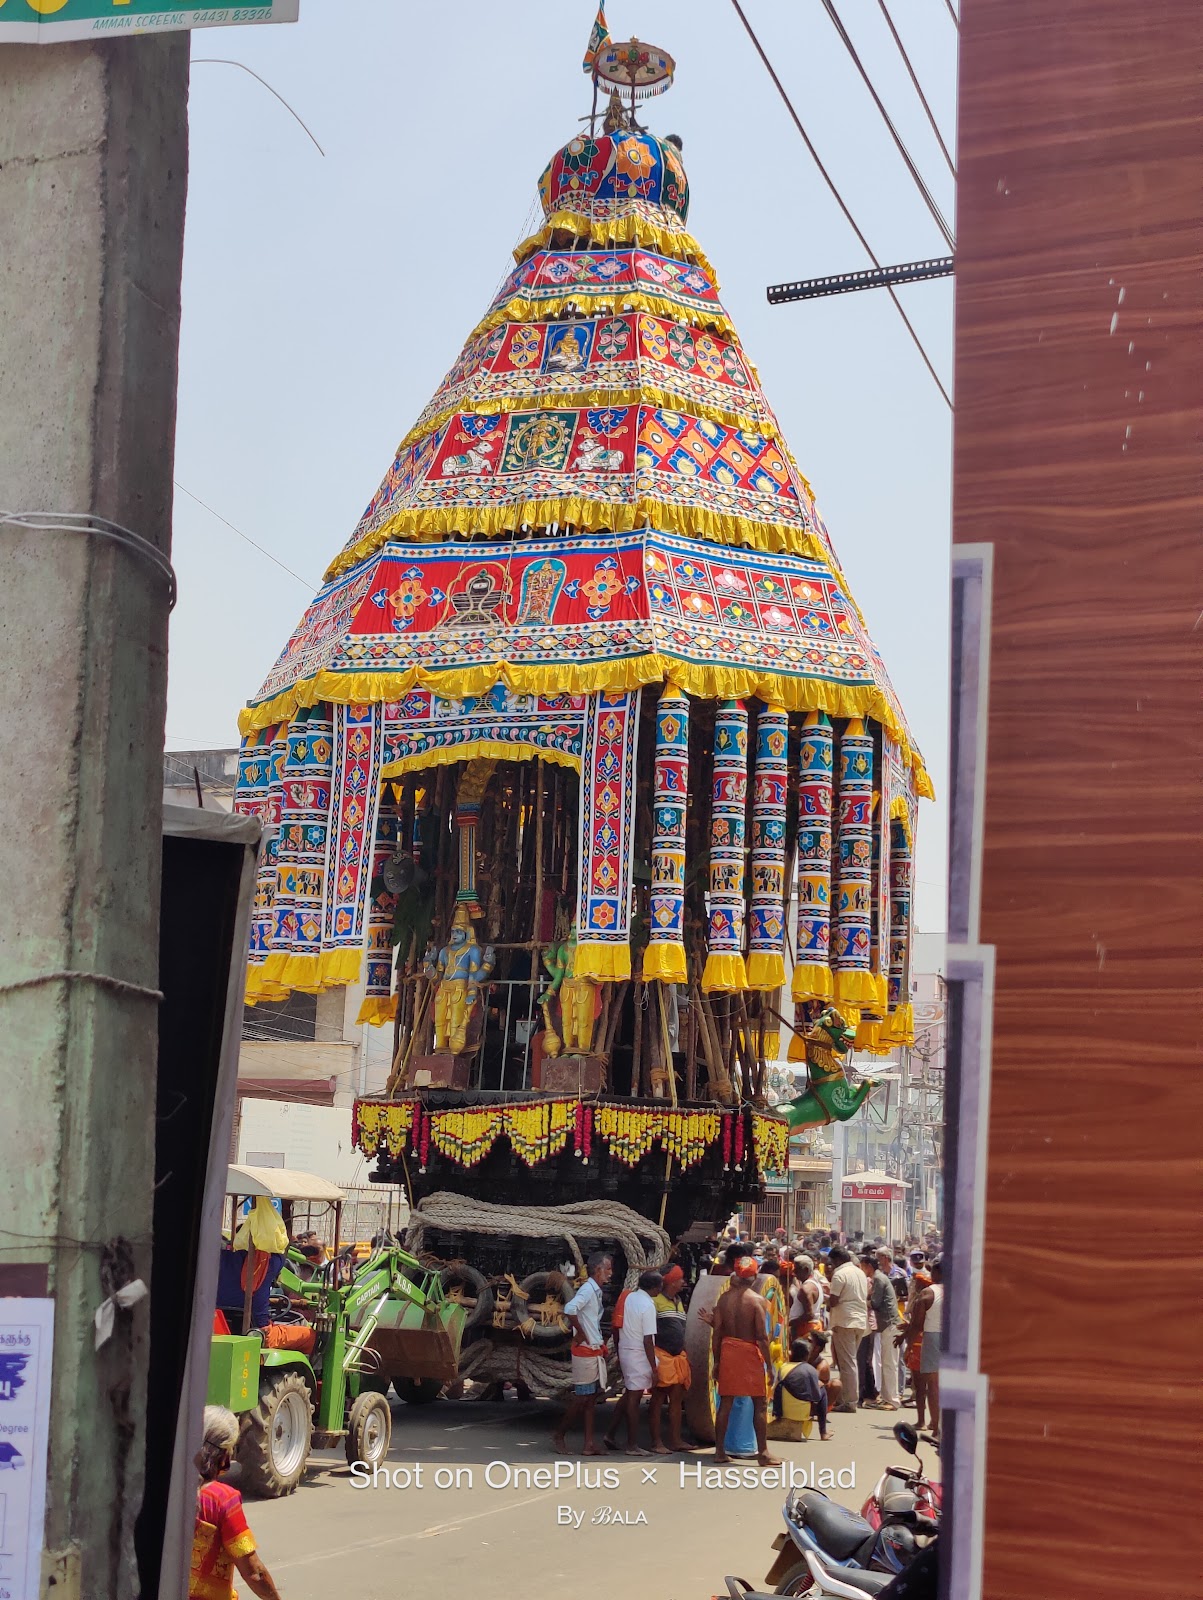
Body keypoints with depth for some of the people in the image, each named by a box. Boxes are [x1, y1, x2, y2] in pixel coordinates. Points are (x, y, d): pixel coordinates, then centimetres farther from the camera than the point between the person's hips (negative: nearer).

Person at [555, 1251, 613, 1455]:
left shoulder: (597, 1292, 13)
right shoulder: (588, 1289, -16)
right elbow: (569, 1309, -32)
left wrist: (600, 1342, 11)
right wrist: (580, 1334, -21)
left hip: (595, 1352, 9)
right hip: (585, 1352, -9)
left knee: (591, 1399, 8)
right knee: (581, 1398, -2)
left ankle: (589, 1444, 11)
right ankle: (559, 1435, 12)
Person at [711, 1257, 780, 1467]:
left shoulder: (724, 1298, 1)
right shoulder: (757, 1301, -11)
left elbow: (717, 1332, 1)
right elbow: (762, 1336, -14)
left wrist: (717, 1360, 10)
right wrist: (769, 1364, -8)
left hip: (728, 1351, 4)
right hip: (750, 1353, -4)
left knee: (725, 1402, 10)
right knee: (760, 1404, 4)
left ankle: (719, 1451, 12)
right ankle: (763, 1453, 4)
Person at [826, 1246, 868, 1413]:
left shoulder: (840, 1274, -12)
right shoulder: (860, 1272, 14)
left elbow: (834, 1300, -16)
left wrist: (827, 1305, 4)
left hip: (845, 1322, -8)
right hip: (861, 1321, 8)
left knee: (846, 1363, -4)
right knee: (851, 1360, 16)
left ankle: (850, 1401, -4)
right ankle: (852, 1397, 17)